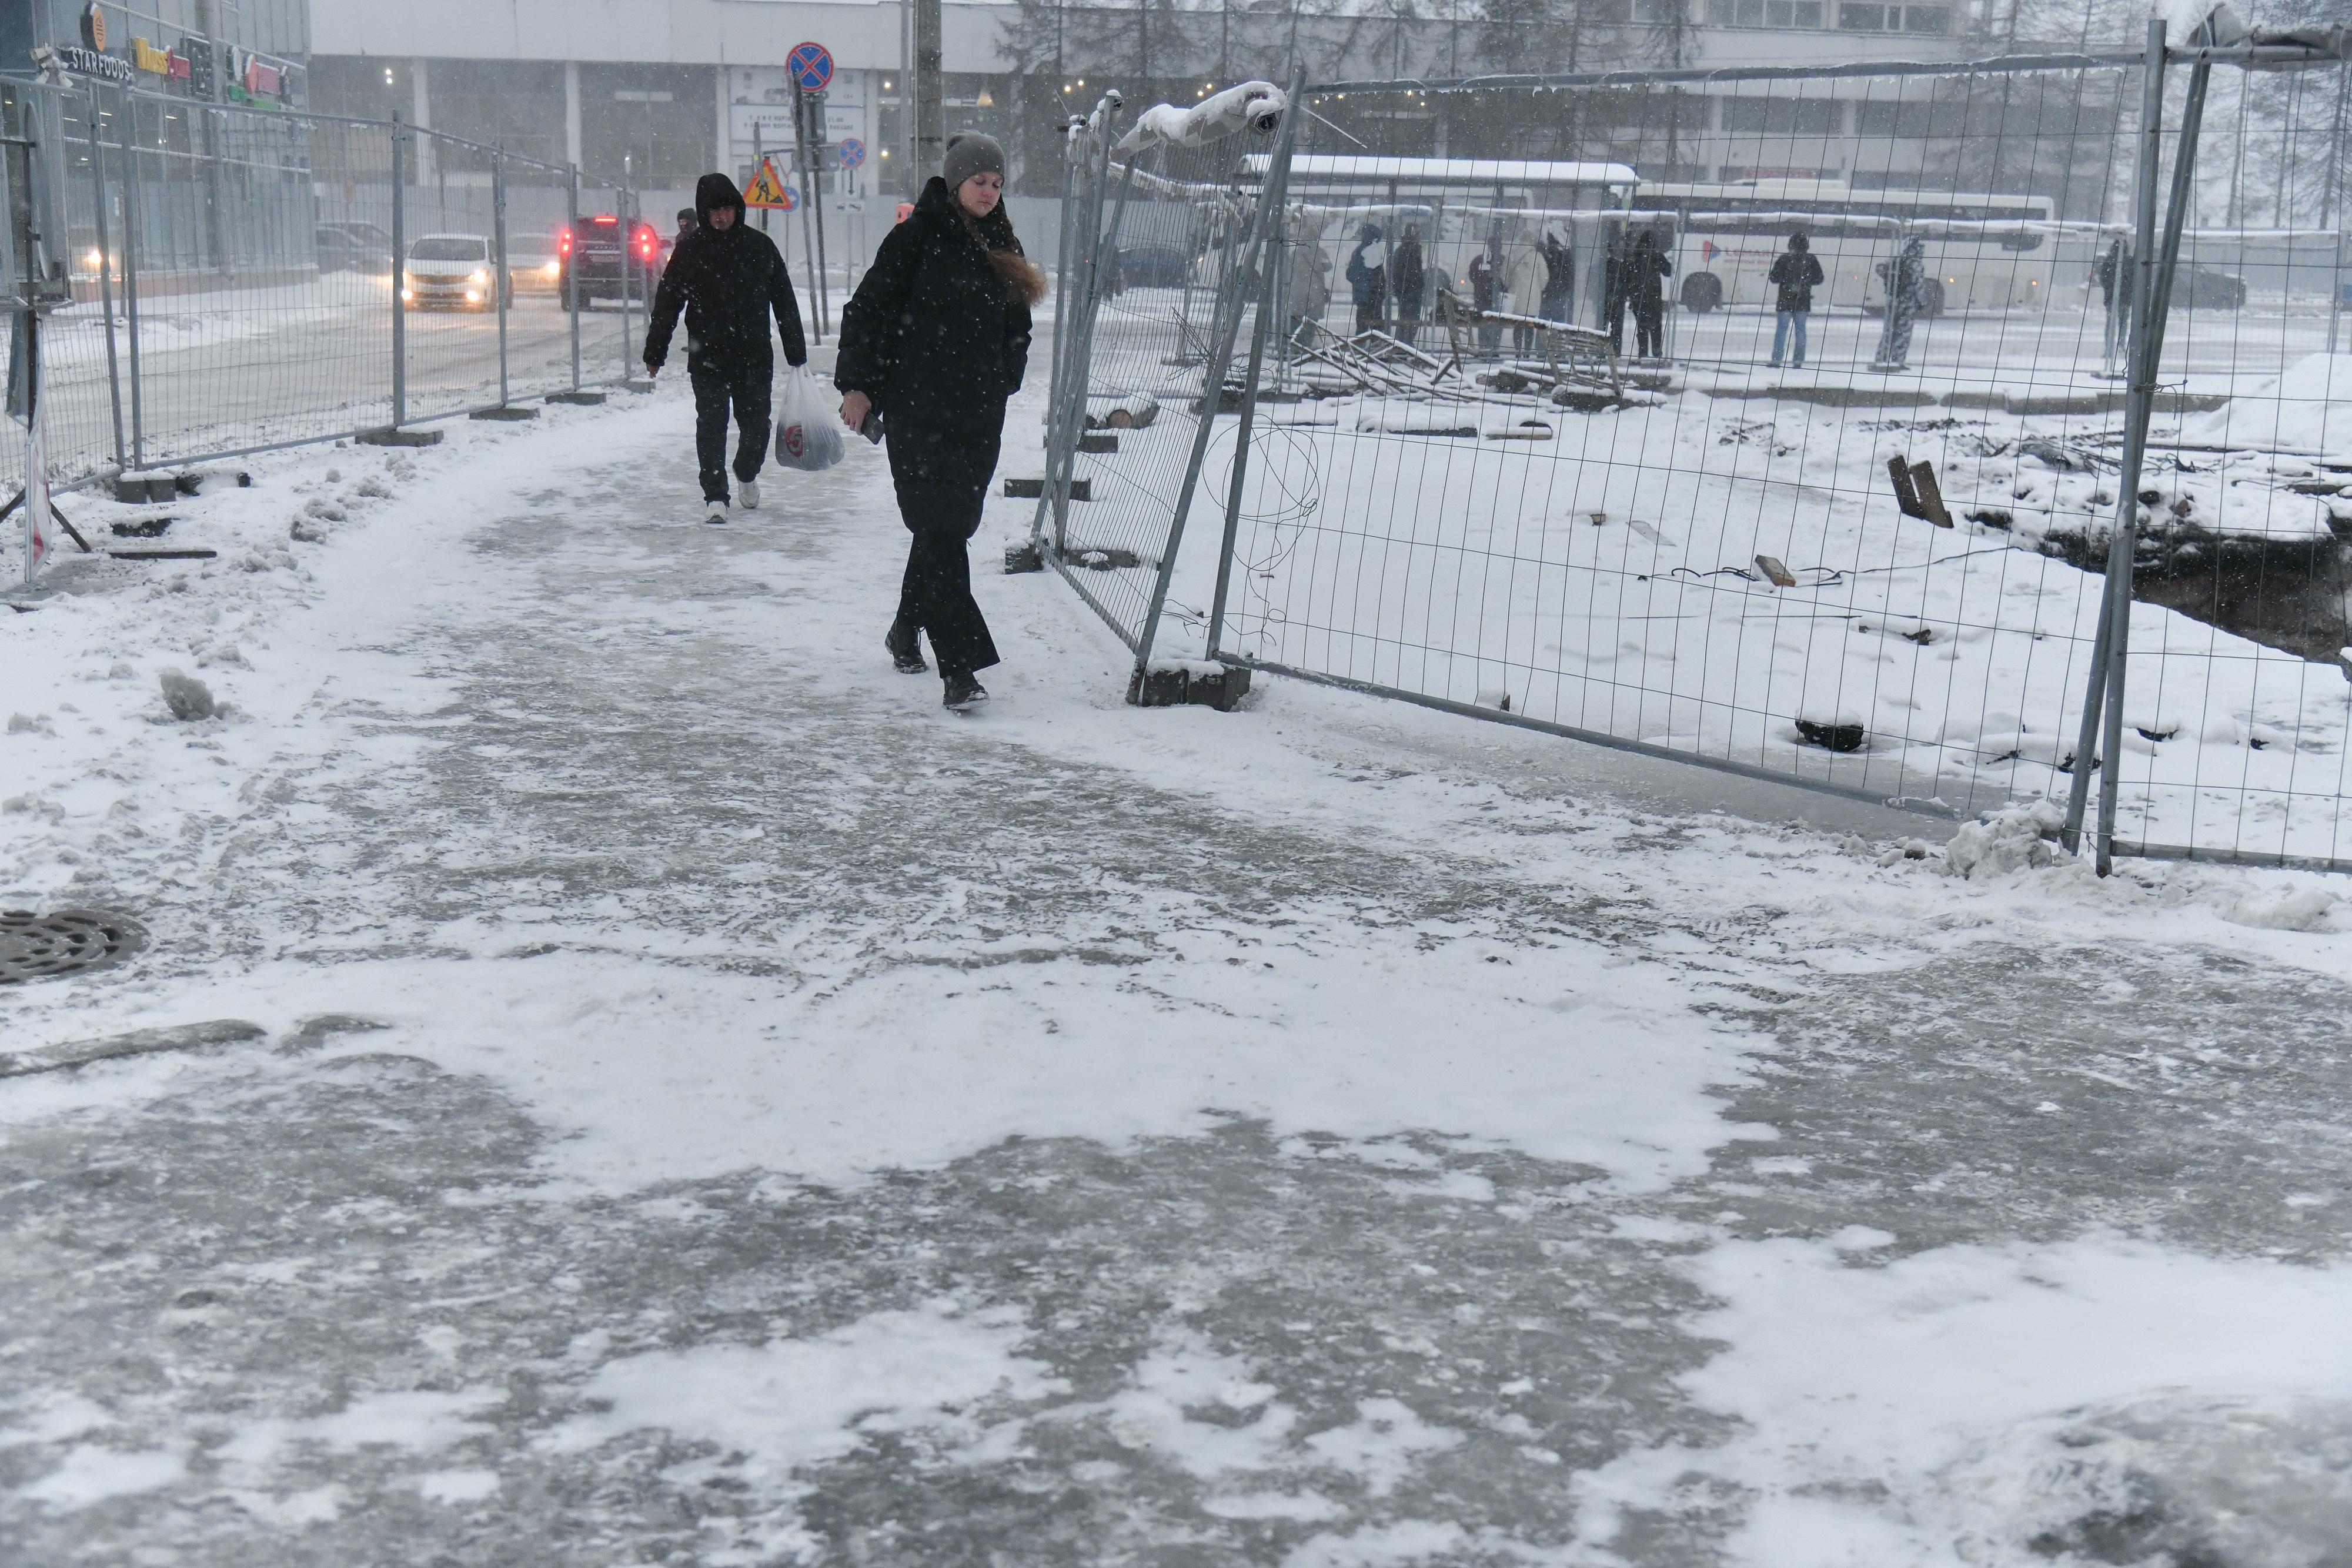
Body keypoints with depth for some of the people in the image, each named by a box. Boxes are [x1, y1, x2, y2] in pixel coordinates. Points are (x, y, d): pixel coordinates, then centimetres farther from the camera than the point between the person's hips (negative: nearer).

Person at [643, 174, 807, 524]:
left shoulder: (760, 246, 6)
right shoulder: (690, 250, 1)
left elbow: (784, 300, 10)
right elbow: (667, 301, 4)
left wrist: (796, 352, 9)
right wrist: (654, 353, 1)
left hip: (755, 355, 2)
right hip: (707, 357, -2)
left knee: (756, 423, 7)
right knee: (711, 424, -7)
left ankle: (747, 476, 36)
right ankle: (715, 496, -1)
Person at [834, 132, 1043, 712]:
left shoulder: (1002, 247, 14)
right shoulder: (918, 236, -4)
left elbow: (1016, 329, 24)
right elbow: (867, 309, -4)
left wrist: (1004, 383, 14)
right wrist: (857, 384, -8)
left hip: (980, 414, 6)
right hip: (919, 409, -6)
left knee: (950, 527, 12)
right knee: (941, 531, -11)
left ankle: (906, 629, 34)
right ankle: (958, 669, -14)